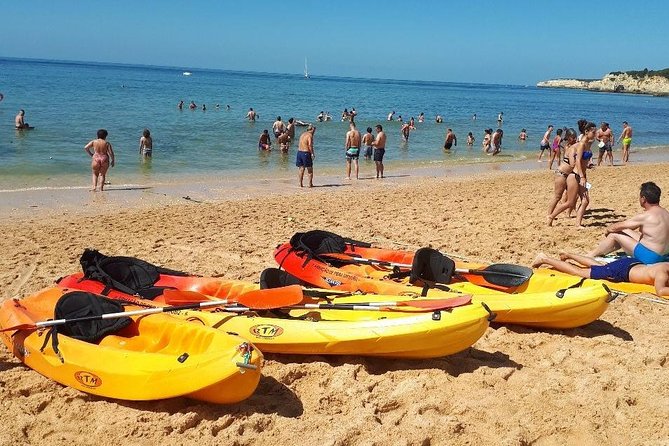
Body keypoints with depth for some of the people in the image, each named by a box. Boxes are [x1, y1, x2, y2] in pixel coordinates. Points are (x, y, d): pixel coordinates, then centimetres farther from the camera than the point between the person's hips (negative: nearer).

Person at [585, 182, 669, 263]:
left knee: (614, 234, 0)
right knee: (625, 232, 20)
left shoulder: (645, 216, -21)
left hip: (649, 257, -9)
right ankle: (601, 251, 33)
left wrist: (608, 229, 11)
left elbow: (618, 226, -10)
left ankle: (590, 256, 15)